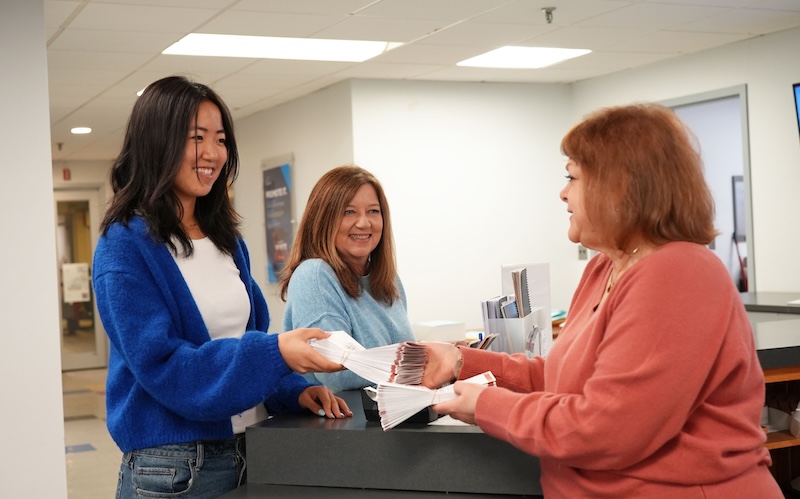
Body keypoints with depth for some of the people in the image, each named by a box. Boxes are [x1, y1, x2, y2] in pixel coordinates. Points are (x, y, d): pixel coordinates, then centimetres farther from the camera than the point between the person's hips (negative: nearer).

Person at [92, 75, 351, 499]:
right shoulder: (125, 246, -13)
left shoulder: (226, 239, 9)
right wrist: (276, 353, -28)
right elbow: (161, 365, -20)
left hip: (252, 450, 7)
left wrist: (296, 390, -4)